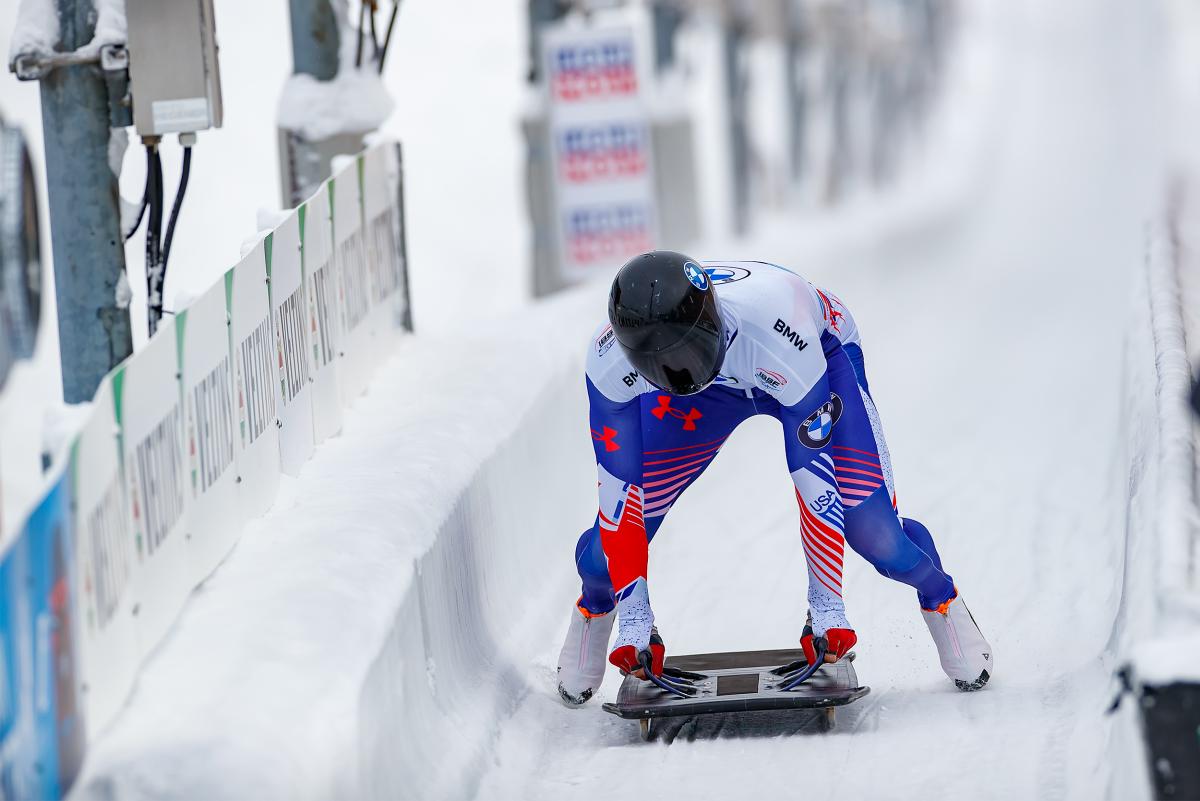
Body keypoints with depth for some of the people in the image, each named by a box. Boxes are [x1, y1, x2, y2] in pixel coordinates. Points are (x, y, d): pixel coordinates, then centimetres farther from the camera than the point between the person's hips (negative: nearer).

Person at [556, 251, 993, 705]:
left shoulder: (780, 334, -46)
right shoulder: (609, 358, -37)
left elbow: (814, 471, -37)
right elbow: (618, 486, -28)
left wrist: (826, 605, -30)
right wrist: (633, 618, -29)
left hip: (822, 357, -2)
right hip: (708, 379, 2)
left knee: (870, 527, -15)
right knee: (619, 522, -8)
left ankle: (941, 600, 18)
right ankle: (596, 608, 27)